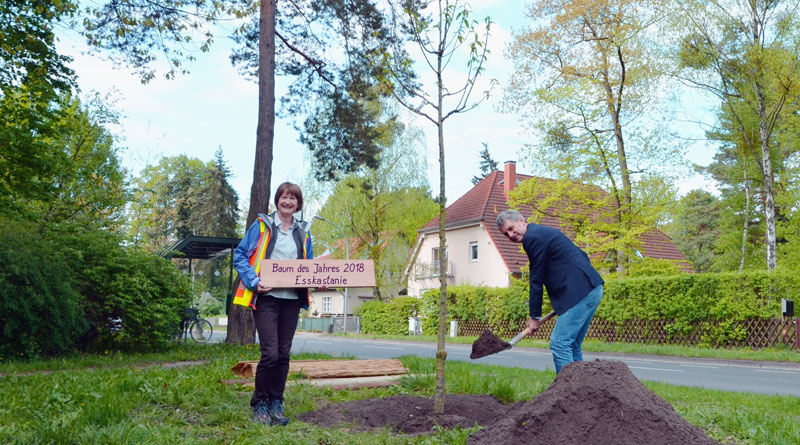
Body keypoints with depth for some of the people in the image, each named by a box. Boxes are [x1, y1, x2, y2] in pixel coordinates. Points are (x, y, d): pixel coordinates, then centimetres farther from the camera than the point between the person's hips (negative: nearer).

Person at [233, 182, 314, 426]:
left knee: (284, 354, 8)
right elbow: (240, 256, 0)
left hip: (292, 300, 4)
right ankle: (259, 404, 9)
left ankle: (276, 404, 21)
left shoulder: (303, 231, 14)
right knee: (270, 353, -10)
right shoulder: (262, 225, 1)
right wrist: (254, 282, -14)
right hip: (266, 298, -4)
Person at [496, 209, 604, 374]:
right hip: (591, 289, 10)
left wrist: (534, 316, 0)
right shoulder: (542, 232, 21)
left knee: (559, 343, -10)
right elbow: (583, 255, 25)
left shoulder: (533, 238, -9)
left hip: (581, 291, -10)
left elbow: (537, 280, -7)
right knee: (572, 345, 14)